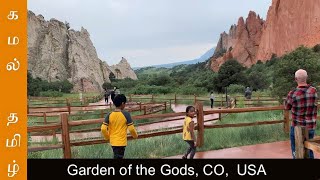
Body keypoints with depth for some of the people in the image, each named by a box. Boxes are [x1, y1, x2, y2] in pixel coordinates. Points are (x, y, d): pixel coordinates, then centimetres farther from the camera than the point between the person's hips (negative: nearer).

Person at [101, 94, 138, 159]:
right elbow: (131, 129, -14)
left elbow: (103, 129, -8)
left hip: (113, 142, 5)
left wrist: (107, 137, 10)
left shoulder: (109, 115, -4)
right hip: (121, 142, -5)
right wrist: (135, 135, 7)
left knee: (117, 156, 24)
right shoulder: (126, 114, -15)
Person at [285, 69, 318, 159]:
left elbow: (287, 107, -2)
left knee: (296, 151, 11)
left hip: (297, 127, -4)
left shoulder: (293, 94, -21)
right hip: (311, 127, 4)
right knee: (309, 150, 20)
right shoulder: (314, 90, -7)